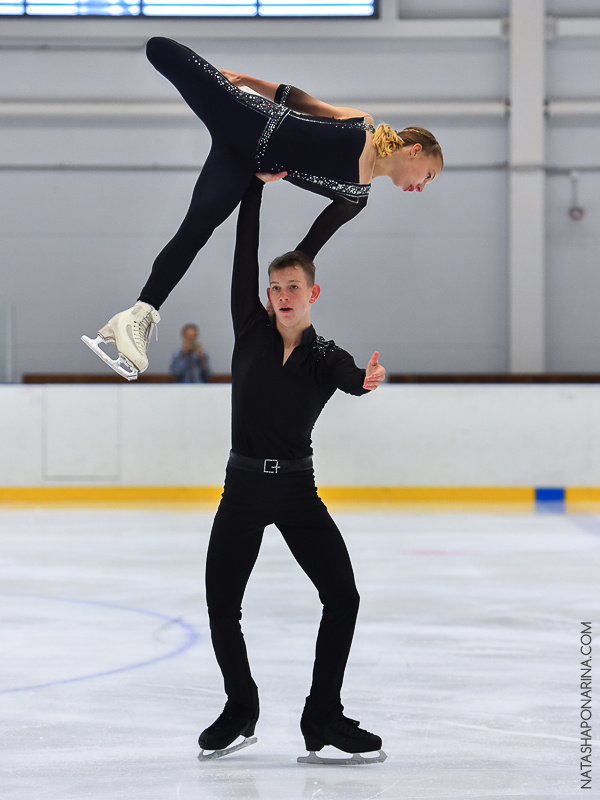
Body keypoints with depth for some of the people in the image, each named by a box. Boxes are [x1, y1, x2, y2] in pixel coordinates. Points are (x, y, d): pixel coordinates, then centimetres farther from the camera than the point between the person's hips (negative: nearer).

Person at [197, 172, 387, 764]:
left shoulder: (324, 357, -1)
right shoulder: (251, 329, 0)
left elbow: (347, 378, -24)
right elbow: (245, 252, -5)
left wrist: (367, 380, -47)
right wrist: (254, 183, -8)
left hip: (297, 488, 0)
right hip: (243, 487, 0)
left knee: (342, 597, -8)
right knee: (221, 607, -1)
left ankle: (323, 719, 4)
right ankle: (240, 710, 22)